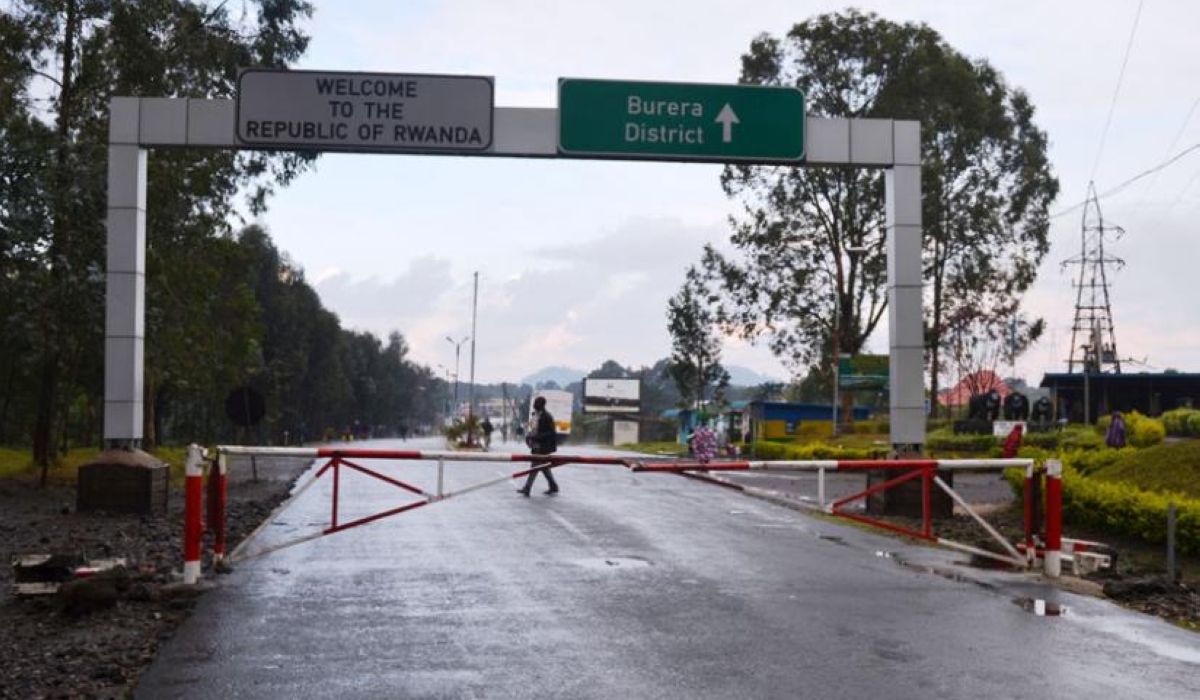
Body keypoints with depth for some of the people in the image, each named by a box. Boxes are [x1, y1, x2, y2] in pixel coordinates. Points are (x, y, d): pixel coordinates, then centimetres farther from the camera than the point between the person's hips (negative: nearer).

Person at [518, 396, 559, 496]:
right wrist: (529, 436, 3)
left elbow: (550, 433, -20)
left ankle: (527, 489, -8)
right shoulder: (536, 415, 11)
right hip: (536, 446, 10)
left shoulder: (546, 417, -16)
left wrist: (535, 437, -25)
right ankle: (553, 487, 25)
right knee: (543, 467, 16)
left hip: (543, 447, -10)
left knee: (535, 466, -9)